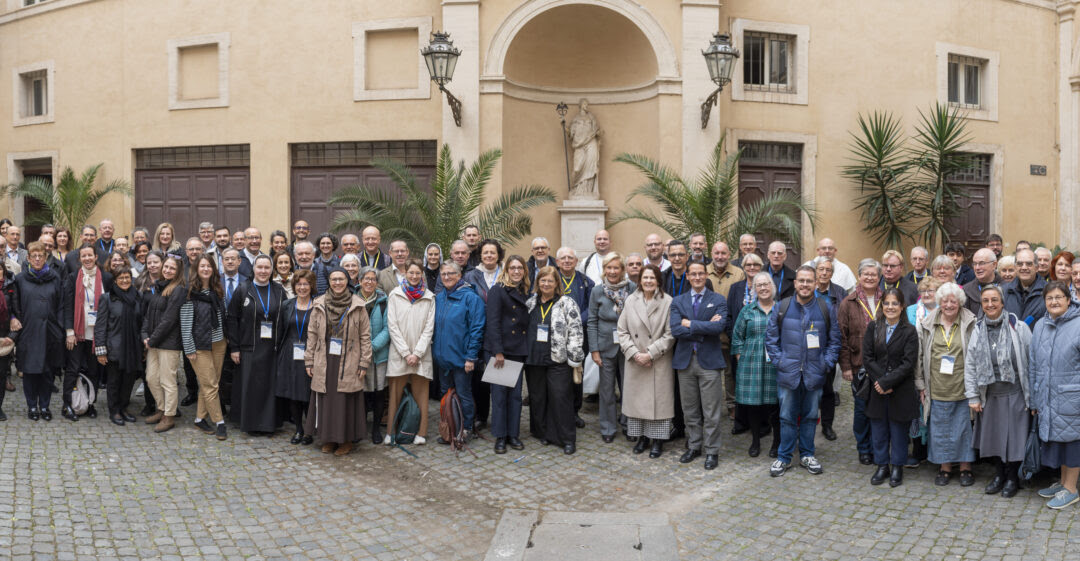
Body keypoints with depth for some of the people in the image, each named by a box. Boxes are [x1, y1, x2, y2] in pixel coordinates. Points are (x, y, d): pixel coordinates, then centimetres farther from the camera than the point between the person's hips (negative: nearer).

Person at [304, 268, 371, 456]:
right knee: (326, 400, 5)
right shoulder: (320, 305, 5)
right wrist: (309, 360, 4)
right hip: (325, 362, 2)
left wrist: (364, 362, -5)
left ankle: (346, 440, 13)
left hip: (348, 363, -2)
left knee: (347, 401, 1)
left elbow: (365, 336, 0)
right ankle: (328, 438, 19)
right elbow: (312, 334, 8)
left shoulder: (358, 306, -1)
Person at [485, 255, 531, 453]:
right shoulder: (498, 291, -6)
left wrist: (526, 349, 6)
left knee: (516, 394, 8)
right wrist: (498, 351, -17)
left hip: (518, 350, 6)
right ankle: (500, 437, 8)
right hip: (500, 349, -6)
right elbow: (493, 322, -12)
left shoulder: (525, 293, 13)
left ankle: (513, 434, 17)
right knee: (499, 394, -1)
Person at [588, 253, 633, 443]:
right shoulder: (597, 291, 0)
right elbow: (592, 322, 1)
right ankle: (608, 427, 20)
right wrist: (594, 349, -4)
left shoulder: (632, 289, -2)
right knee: (607, 389, 7)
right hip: (606, 346, 0)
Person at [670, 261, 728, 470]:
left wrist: (690, 323, -14)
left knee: (711, 411, 2)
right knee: (690, 410, 12)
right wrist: (705, 328, -13)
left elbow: (719, 327, -17)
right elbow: (675, 330, -8)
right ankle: (694, 446, 25)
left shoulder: (719, 301, 1)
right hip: (685, 360, 2)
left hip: (709, 360, -2)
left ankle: (711, 451, 13)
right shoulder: (678, 301, 7)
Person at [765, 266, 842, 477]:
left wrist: (827, 363, -2)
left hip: (814, 374, 1)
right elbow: (771, 338, 5)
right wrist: (778, 361, -3)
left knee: (810, 416, 11)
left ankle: (807, 455, 26)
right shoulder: (782, 308, 1)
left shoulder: (826, 310, 2)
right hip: (787, 373, -1)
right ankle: (784, 457, 16)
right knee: (787, 417, 5)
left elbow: (834, 340, 7)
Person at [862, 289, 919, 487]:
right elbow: (867, 357, -2)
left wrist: (887, 382, -16)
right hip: (877, 389, 2)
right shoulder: (873, 327, 2)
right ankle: (882, 465, 23)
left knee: (898, 430, 8)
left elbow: (908, 363, -11)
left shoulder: (909, 331, -5)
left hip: (901, 390, -2)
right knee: (878, 430, 9)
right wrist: (879, 381, -12)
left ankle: (897, 467, 22)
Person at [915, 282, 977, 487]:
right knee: (940, 430, 8)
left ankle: (965, 468, 23)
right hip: (937, 390, 2)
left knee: (964, 429, 7)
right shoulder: (926, 326, 3)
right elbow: (919, 356, 8)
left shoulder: (970, 324, -3)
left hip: (963, 389, -2)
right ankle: (945, 468, 22)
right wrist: (921, 385, 7)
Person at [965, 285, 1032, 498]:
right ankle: (1000, 474, 30)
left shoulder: (1019, 328, -8)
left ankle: (1012, 478, 23)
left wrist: (1033, 394, -8)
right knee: (993, 435, 12)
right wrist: (972, 396, 2)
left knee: (1014, 435, 5)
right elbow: (970, 366, 5)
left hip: (1014, 394, -3)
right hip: (989, 395, 3)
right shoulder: (978, 331, 3)